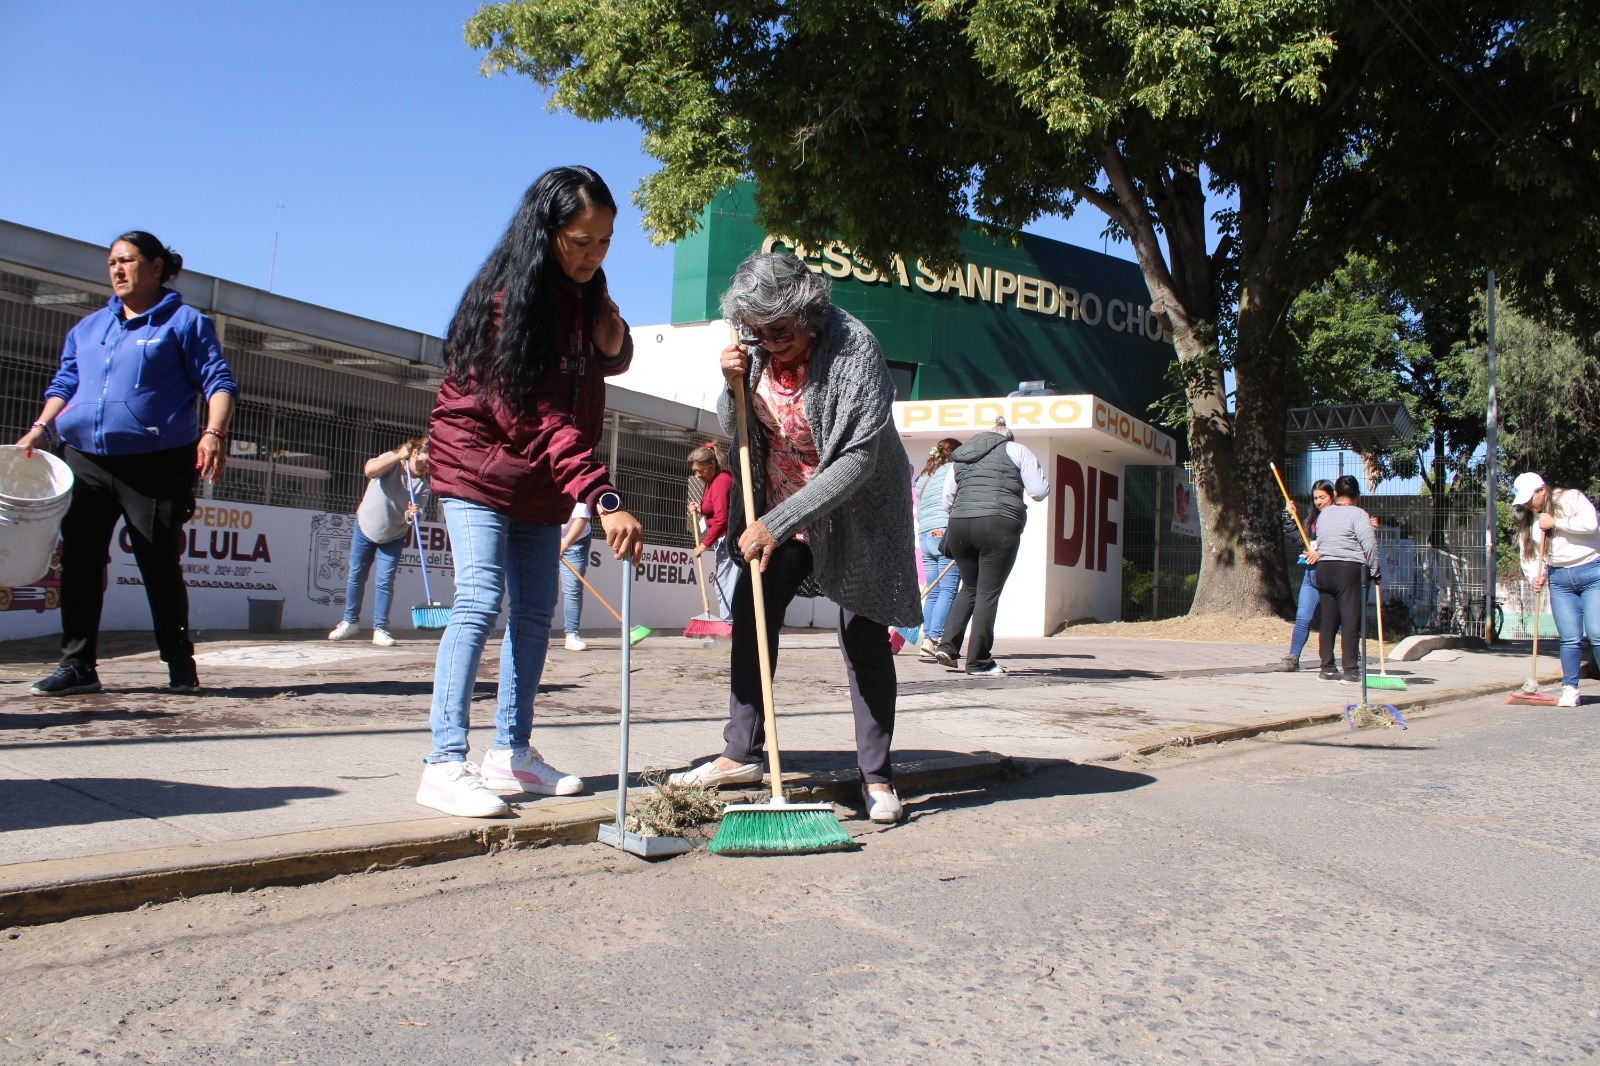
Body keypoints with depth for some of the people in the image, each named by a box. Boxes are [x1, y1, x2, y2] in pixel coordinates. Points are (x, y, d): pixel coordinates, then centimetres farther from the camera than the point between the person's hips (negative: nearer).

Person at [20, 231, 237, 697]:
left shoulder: (185, 322, 4)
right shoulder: (88, 327, 20)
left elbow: (218, 382, -3)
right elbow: (64, 384, 22)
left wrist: (213, 434, -19)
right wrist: (40, 428, 6)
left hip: (156, 465, -5)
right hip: (86, 461, 5)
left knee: (160, 566, 0)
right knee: (79, 562, 3)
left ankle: (180, 664, 12)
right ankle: (77, 665, 10)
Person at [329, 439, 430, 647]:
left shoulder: (423, 485, -12)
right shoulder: (391, 461, -17)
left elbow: (413, 518, -19)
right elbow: (369, 470, -38)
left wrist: (412, 514, -42)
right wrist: (399, 456, -42)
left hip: (393, 537, 0)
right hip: (365, 527, 0)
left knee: (385, 581, -6)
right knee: (356, 576, 8)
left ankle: (380, 630, 1)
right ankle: (350, 622, 25)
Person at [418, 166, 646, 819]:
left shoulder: (583, 288, 1)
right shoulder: (508, 297, -22)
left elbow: (610, 364, 16)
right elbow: (536, 414, -30)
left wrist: (612, 339, -10)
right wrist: (602, 497, -38)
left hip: (541, 475, 8)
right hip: (480, 463, -8)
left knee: (535, 611, 7)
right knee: (480, 601, -17)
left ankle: (511, 752, 16)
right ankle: (445, 765, -15)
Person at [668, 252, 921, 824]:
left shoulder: (854, 348, -26)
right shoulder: (758, 350, -8)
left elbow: (857, 459, -30)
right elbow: (737, 430, 6)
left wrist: (777, 523, -33)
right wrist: (734, 386, -17)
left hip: (853, 512, -6)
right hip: (778, 508, 6)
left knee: (863, 636, -5)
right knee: (750, 609, 2)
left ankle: (877, 777, 4)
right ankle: (741, 753, 12)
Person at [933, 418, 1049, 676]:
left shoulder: (961, 457, 22)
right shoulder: (1016, 450, 9)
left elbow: (947, 500, 21)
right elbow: (1040, 491, 3)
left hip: (959, 527, 5)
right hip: (998, 527, -5)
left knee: (970, 587, 19)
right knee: (988, 592, -1)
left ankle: (948, 645, 8)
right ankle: (979, 661, 0)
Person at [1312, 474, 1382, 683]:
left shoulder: (1324, 513, 13)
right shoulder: (1358, 514, -6)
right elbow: (1370, 545, -11)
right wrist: (1377, 573, -5)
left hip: (1323, 569, 6)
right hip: (1351, 571, -6)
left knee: (1328, 621, 9)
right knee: (1351, 622, -4)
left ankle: (1327, 668, 11)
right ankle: (1349, 670, -6)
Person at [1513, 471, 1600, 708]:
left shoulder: (1571, 498, -5)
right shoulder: (1527, 519, 11)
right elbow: (1527, 553, 9)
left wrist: (1555, 522, -15)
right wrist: (1535, 575, -8)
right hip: (1559, 580, 4)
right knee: (1570, 639, -1)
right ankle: (1570, 689, 3)